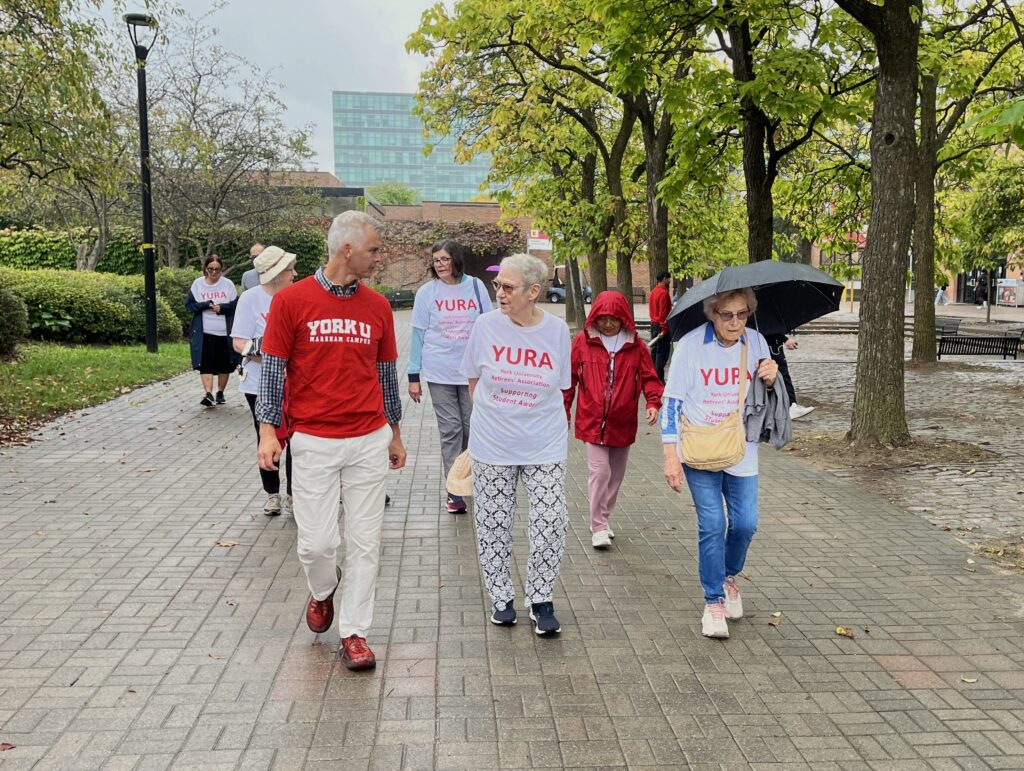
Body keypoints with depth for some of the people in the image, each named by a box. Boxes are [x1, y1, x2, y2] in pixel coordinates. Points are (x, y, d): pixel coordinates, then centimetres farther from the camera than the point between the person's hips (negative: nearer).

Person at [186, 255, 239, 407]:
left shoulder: (228, 284, 1)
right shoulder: (197, 284, 3)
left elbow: (236, 306, 0)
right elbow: (189, 305, 0)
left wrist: (222, 307, -17)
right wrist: (206, 305, -15)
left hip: (225, 332, 1)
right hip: (204, 333, -1)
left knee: (225, 364, 8)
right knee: (206, 364, -9)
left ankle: (220, 393, 24)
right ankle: (208, 394, -13)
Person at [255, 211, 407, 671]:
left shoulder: (377, 306, 6)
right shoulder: (291, 300, -3)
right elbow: (272, 369, 0)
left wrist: (394, 434, 17)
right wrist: (267, 430, -7)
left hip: (370, 440, 3)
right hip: (313, 442, -2)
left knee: (364, 542, 5)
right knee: (317, 542, 1)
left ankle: (353, 632, 19)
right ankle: (323, 590, 35)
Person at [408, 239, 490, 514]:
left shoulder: (476, 287, 1)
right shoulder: (427, 292, 0)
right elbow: (418, 334, 3)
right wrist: (414, 376, 1)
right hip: (439, 373, -1)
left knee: (473, 427, 7)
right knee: (450, 430, 2)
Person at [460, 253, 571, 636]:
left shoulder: (557, 330, -6)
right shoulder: (486, 325, -7)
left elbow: (557, 387, 7)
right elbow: (474, 380, 7)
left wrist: (529, 412, 7)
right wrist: (495, 412, 11)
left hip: (544, 446, 0)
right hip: (492, 445, 0)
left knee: (550, 523, -1)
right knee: (493, 524, 9)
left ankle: (540, 600, 19)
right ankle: (501, 597, 28)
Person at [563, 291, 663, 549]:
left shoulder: (636, 346, 0)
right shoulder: (583, 342, -2)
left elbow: (649, 377, 1)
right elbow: (569, 378, 3)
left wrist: (653, 403, -16)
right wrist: (563, 411, 3)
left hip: (622, 423, 3)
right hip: (592, 422, -3)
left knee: (616, 475, 14)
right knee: (600, 472, -8)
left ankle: (604, 519, 32)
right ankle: (598, 528, 2)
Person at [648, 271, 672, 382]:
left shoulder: (653, 292, 12)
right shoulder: (663, 293, -16)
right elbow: (663, 313, -20)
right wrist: (664, 329, -19)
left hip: (653, 324, 9)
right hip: (661, 326, -9)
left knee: (654, 350, 15)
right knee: (662, 352, -7)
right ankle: (659, 379, -8)